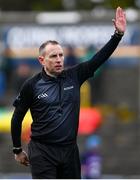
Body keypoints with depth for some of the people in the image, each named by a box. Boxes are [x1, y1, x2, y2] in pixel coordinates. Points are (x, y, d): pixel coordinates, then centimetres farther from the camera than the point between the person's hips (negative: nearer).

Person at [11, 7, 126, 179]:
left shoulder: (73, 77, 3)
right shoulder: (32, 85, -5)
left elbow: (98, 59, 0)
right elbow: (17, 118, 4)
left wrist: (118, 34, -9)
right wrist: (17, 150, 8)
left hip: (69, 150, 4)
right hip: (42, 152, -4)